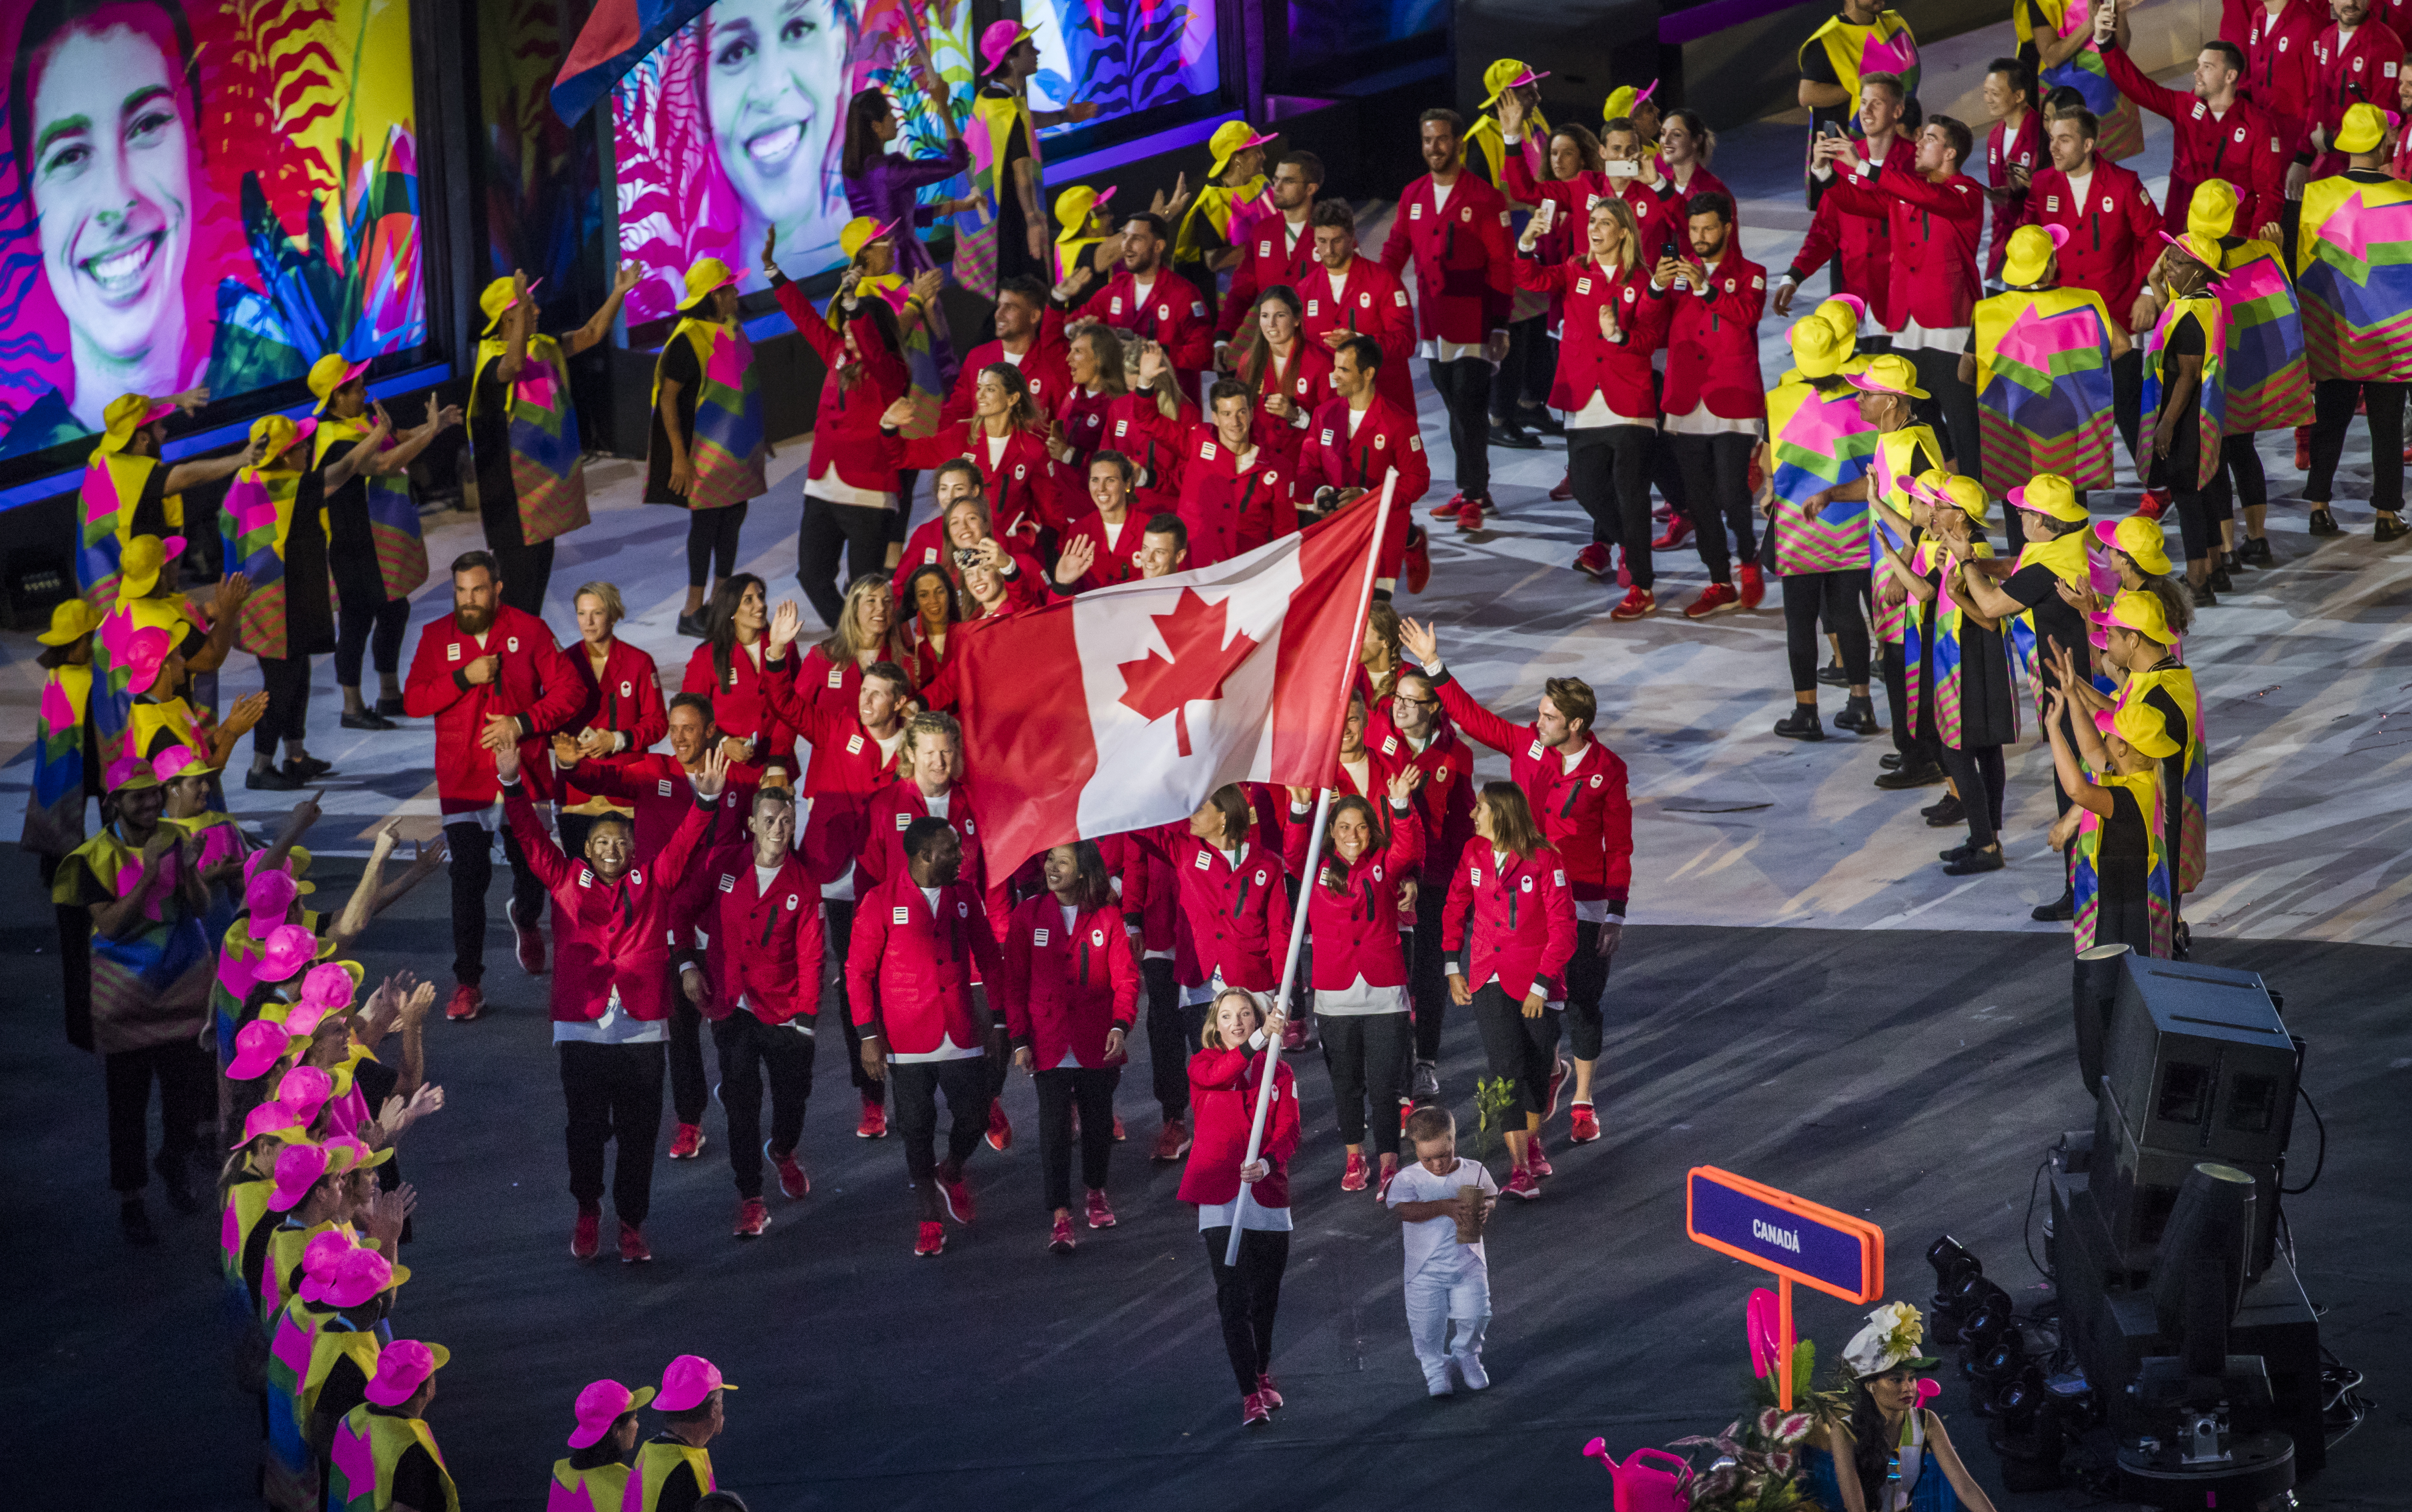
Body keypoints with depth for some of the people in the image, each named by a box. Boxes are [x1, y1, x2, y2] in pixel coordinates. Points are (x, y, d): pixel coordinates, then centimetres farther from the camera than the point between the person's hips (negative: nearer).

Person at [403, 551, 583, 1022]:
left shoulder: (529, 630, -1)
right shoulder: (437, 637, 3)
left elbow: (567, 691, -3)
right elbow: (413, 701, -4)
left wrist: (523, 723, -15)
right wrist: (464, 678, -16)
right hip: (463, 783, 0)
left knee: (532, 871, 10)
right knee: (468, 881, -6)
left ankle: (526, 920, 46)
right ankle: (467, 984, 0)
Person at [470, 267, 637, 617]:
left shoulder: (543, 348, 9)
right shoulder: (492, 360, -18)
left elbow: (591, 334, 14)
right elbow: (513, 364, -41)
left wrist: (619, 294, 5)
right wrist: (522, 309, -51)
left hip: (547, 478, 9)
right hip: (513, 484, -9)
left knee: (542, 561, 15)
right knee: (519, 567, -8)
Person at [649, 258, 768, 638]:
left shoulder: (732, 328, 8)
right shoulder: (689, 338, -17)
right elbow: (668, 398, -17)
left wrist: (758, 435, 22)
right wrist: (679, 456, -20)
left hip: (738, 446, 8)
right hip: (707, 448, -8)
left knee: (733, 519, 12)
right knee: (706, 521, -5)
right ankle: (693, 613, 2)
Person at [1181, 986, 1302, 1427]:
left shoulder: (1280, 1074, 8)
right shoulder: (1203, 1065, 4)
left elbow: (1289, 1131, -4)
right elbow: (1222, 1074, -21)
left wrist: (1268, 1163, -25)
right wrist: (1261, 1040, -36)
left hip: (1268, 1194, 2)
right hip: (1221, 1199, -2)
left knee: (1265, 1298, 14)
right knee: (1234, 1299, -9)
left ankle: (1262, 1372, 38)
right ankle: (1250, 1395, -9)